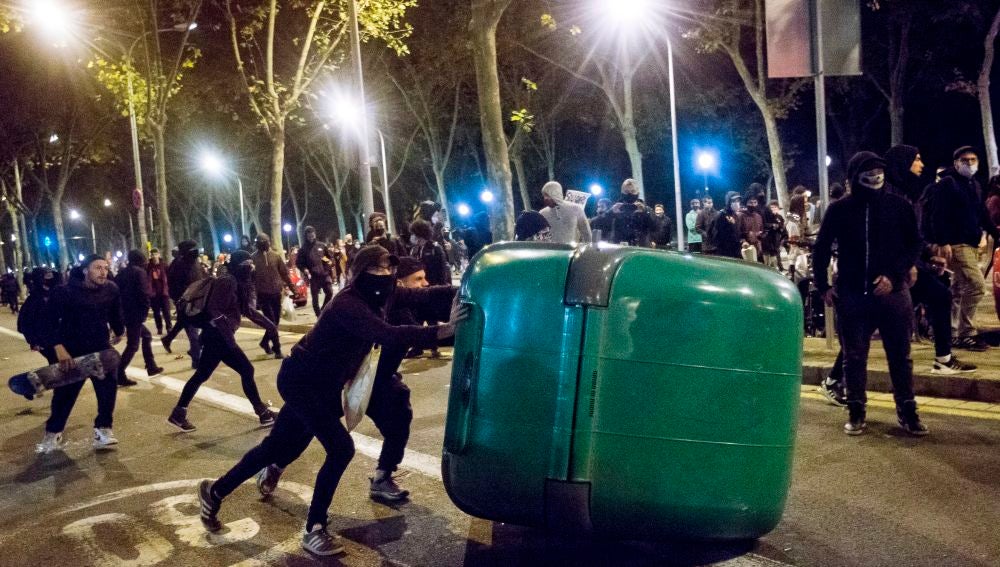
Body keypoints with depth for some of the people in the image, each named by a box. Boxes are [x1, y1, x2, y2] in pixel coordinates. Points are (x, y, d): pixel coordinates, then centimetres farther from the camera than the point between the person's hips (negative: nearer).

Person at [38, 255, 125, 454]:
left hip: (102, 350, 3)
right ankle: (53, 433, 25)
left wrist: (119, 332, 25)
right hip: (72, 352, -2)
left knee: (108, 389, -4)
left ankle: (103, 429, 11)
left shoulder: (111, 289, -6)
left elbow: (115, 313, 11)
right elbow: (49, 320, -15)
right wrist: (58, 348, -23)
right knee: (64, 394, 5)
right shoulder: (65, 292, -16)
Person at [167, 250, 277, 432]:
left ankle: (178, 414, 22)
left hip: (218, 336, 10)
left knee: (201, 375, 15)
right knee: (246, 370, -4)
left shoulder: (237, 282, 12)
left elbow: (245, 309, 19)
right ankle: (263, 413, 4)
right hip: (218, 336, -10)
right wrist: (228, 334, -25)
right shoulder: (228, 281, -16)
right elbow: (213, 309, -23)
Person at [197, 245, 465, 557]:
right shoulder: (348, 304, -31)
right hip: (301, 381, -9)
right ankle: (314, 530, -2)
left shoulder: (379, 295, -5)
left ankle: (215, 491, 47)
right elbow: (388, 335, -44)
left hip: (323, 385, 9)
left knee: (278, 444, 21)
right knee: (341, 448, -17)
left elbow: (421, 295, -6)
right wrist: (443, 331, -50)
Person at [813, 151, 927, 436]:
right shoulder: (839, 209, 1)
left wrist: (894, 275, -11)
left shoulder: (899, 205, 2)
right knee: (854, 357, 6)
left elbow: (914, 244, 2)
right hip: (851, 295, 0)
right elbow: (821, 249, 7)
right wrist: (823, 287, 2)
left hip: (893, 292, 0)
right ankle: (856, 411, 16)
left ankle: (907, 410, 19)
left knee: (900, 356, 7)